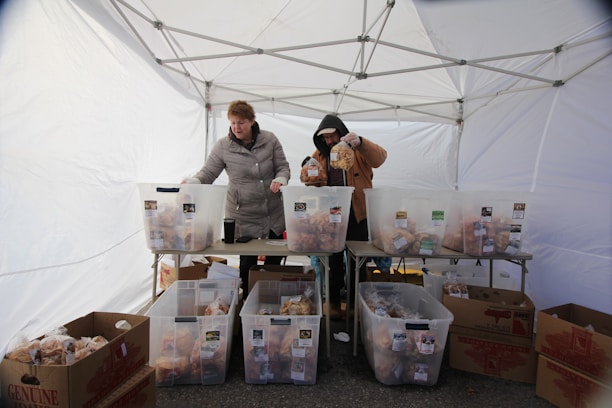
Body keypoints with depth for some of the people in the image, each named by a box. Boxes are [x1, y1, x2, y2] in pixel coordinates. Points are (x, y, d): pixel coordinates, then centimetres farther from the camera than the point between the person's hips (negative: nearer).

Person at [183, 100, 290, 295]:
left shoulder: (269, 139, -2)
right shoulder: (223, 146, -5)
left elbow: (283, 167, 2)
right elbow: (208, 173, -4)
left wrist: (280, 179, -20)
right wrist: (192, 181, -25)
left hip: (274, 213, 3)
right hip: (243, 216, -2)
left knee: (275, 258, 15)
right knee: (248, 261, 6)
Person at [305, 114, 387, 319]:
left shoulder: (358, 149, -1)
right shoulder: (319, 155, 9)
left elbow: (379, 158, -19)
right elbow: (314, 185, 8)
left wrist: (360, 143, -37)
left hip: (357, 214, -2)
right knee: (333, 259, 10)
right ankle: (333, 301, 26)